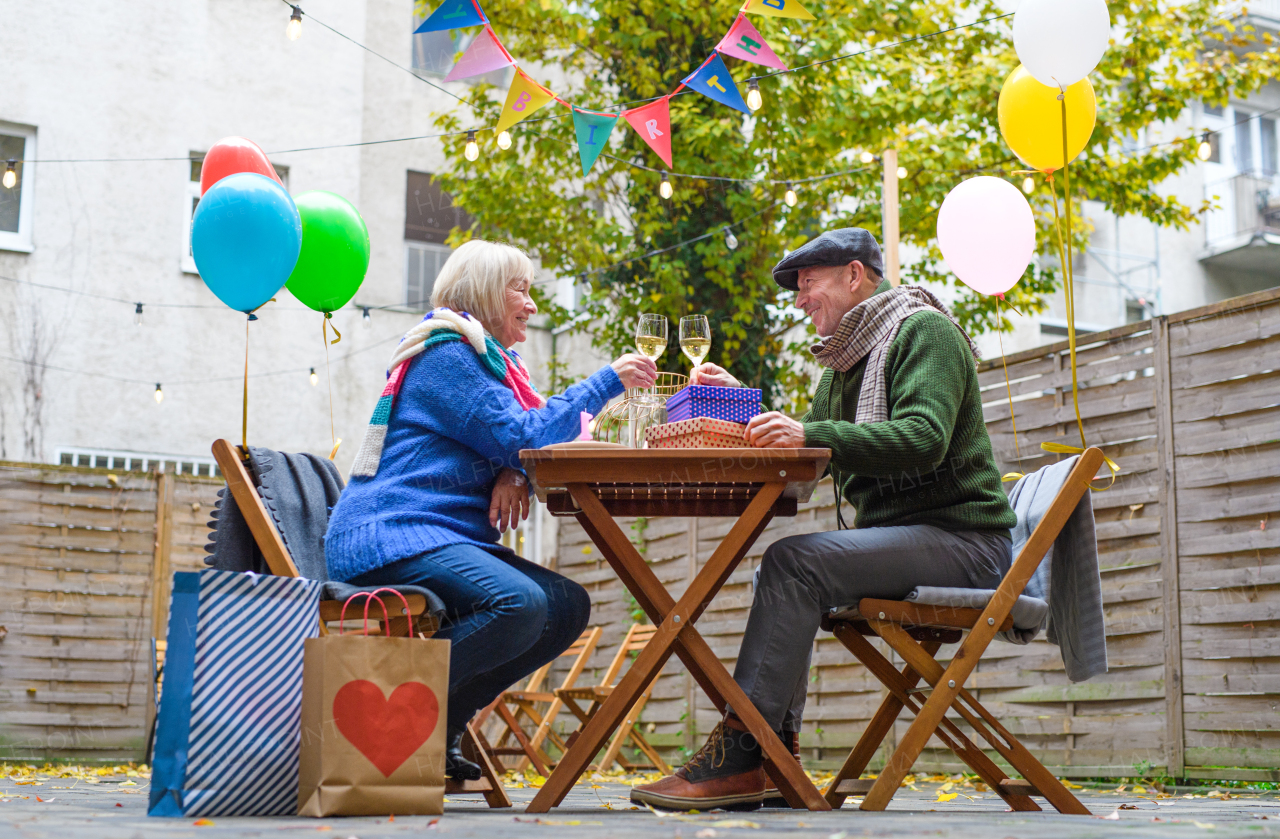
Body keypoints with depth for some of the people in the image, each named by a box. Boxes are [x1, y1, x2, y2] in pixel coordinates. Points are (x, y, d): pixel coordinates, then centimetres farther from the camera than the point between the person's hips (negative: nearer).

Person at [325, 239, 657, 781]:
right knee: (520, 604, -31)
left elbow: (513, 447, 18)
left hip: (445, 536, 10)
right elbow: (520, 436, -15)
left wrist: (513, 473, -7)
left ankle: (440, 724, -2)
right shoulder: (445, 356, -8)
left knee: (569, 606, -4)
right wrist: (606, 382, -11)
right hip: (388, 536, -10)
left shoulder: (488, 359, 24)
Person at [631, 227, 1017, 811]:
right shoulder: (844, 359, 20)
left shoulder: (924, 331, -8)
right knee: (779, 574, 0)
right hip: (899, 533, 9)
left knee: (793, 564, -23)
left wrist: (811, 435, -34)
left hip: (958, 538, -9)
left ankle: (737, 755, -26)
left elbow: (923, 438, -25)